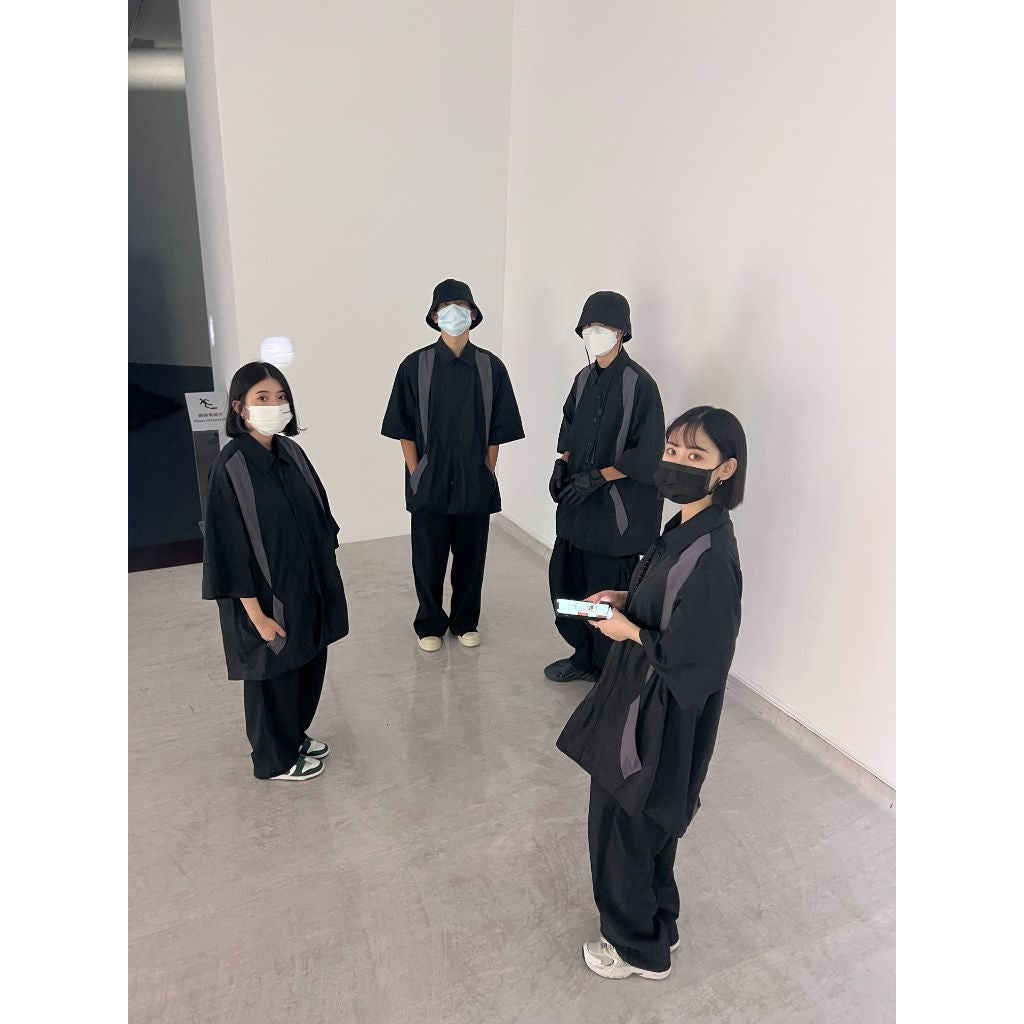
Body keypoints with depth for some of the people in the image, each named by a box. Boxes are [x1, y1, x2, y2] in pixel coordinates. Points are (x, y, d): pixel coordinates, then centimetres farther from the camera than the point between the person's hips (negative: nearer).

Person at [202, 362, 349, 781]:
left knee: (308, 666, 20)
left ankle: (294, 736, 45)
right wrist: (257, 613, -17)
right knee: (272, 676, 12)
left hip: (308, 587, 7)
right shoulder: (230, 468, -19)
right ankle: (275, 759, 35)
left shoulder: (291, 452, 0)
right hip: (267, 596, -7)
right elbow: (231, 548, -18)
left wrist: (323, 579, 11)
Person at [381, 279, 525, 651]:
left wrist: (488, 473, 1)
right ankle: (429, 624, 29)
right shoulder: (415, 365, -4)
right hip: (429, 482, -1)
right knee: (428, 558, 9)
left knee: (471, 556, 12)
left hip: (475, 482, 1)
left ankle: (465, 621, 32)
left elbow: (497, 431, 3)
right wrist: (415, 476, -5)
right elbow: (405, 429, -1)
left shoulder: (491, 367, 0)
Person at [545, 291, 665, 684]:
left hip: (617, 508, -7)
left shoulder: (639, 384, -14)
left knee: (608, 590, 2)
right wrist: (563, 463, 4)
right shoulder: (584, 378, 8)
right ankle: (582, 657, 34)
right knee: (565, 578, 13)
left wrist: (596, 477, -18)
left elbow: (648, 454, -16)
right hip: (578, 504, 7)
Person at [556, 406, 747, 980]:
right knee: (647, 823, 26)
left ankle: (640, 949, 39)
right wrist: (624, 598, -1)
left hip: (659, 719, -9)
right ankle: (658, 925, 50)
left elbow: (699, 659, -27)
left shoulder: (710, 555, -29)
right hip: (644, 703, 9)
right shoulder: (688, 528, 0)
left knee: (623, 829, 13)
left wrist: (629, 631, -17)